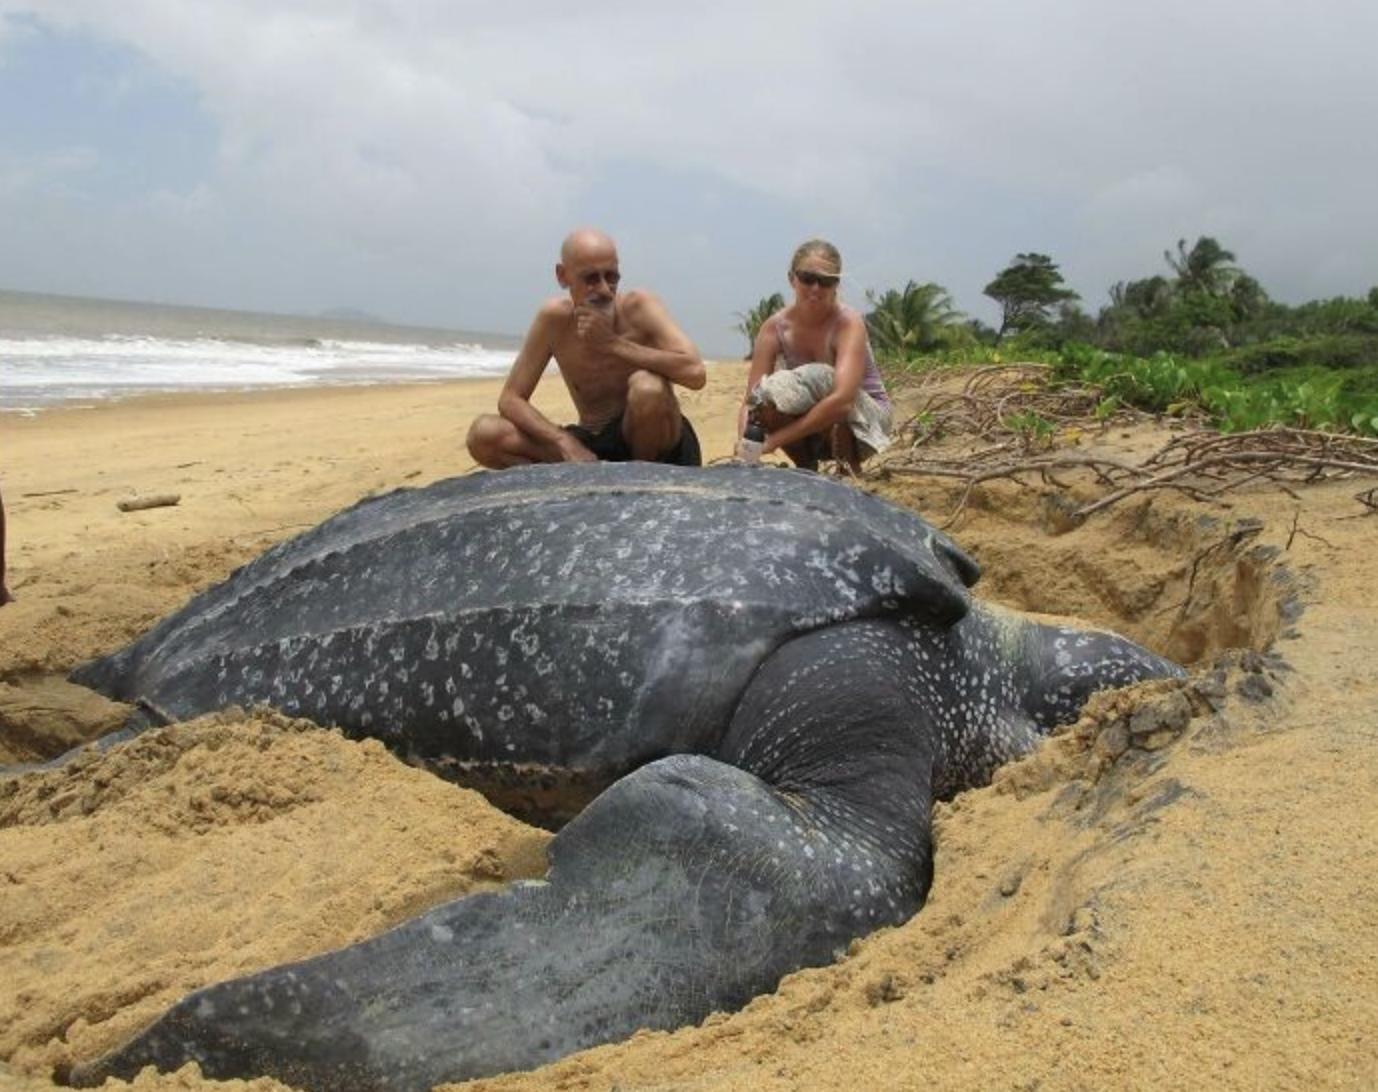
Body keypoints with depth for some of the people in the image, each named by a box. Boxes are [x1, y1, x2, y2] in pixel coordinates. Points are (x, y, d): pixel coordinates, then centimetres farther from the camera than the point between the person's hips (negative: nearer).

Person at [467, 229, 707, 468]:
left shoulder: (638, 307, -15)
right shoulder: (554, 318, -8)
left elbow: (695, 373, -30)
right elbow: (510, 400, -8)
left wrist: (613, 343, -28)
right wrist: (566, 443, -24)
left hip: (652, 446, -2)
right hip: (592, 446, 2)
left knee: (647, 386, -35)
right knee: (484, 434, -15)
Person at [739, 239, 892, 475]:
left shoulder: (849, 323, -26)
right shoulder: (774, 328, -14)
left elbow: (842, 400, -40)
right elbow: (751, 401, -18)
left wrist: (774, 440, -43)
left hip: (867, 416, -3)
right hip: (811, 425, 3)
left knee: (820, 378, -33)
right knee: (768, 398, -27)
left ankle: (850, 473, -11)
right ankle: (807, 470, 0)